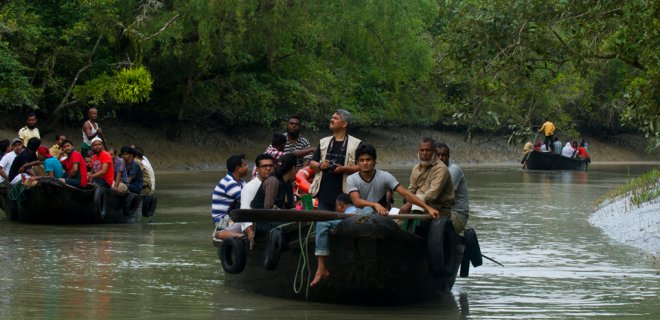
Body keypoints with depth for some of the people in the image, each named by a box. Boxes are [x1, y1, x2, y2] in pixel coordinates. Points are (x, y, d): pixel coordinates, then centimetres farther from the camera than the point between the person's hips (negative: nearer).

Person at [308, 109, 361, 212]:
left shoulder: (355, 144, 1)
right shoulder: (324, 142, 17)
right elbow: (312, 163, 19)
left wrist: (344, 169, -18)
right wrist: (320, 166, -4)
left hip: (344, 194, -4)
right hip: (324, 193, 4)